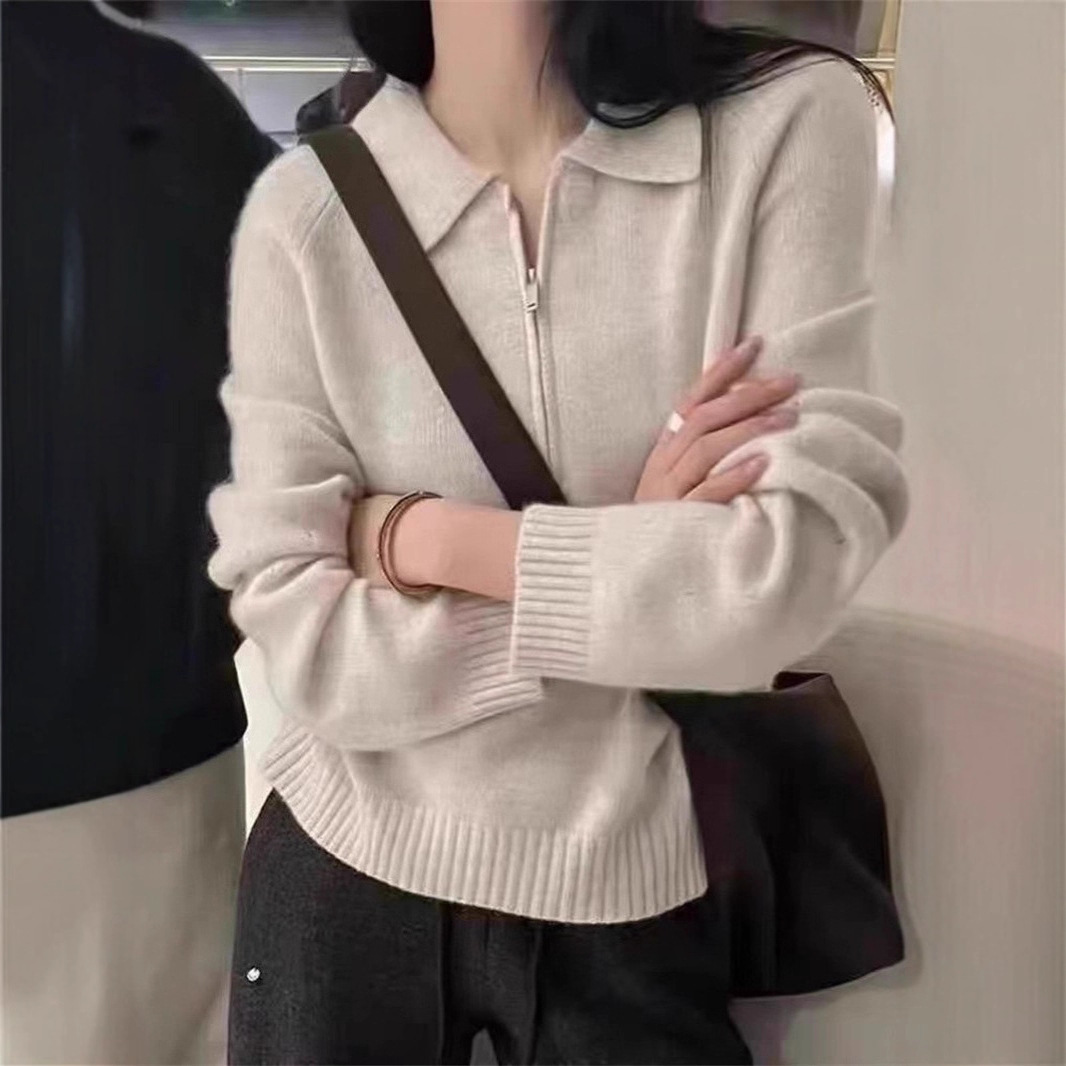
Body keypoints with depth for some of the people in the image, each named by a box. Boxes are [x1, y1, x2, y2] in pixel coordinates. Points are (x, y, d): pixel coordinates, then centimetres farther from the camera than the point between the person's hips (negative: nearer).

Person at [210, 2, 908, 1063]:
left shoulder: (790, 122, -11)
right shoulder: (302, 212, -10)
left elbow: (785, 582, -19)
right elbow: (306, 647, -13)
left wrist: (413, 535, -15)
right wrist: (637, 565, -18)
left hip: (639, 892, 0)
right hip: (350, 874, 1)